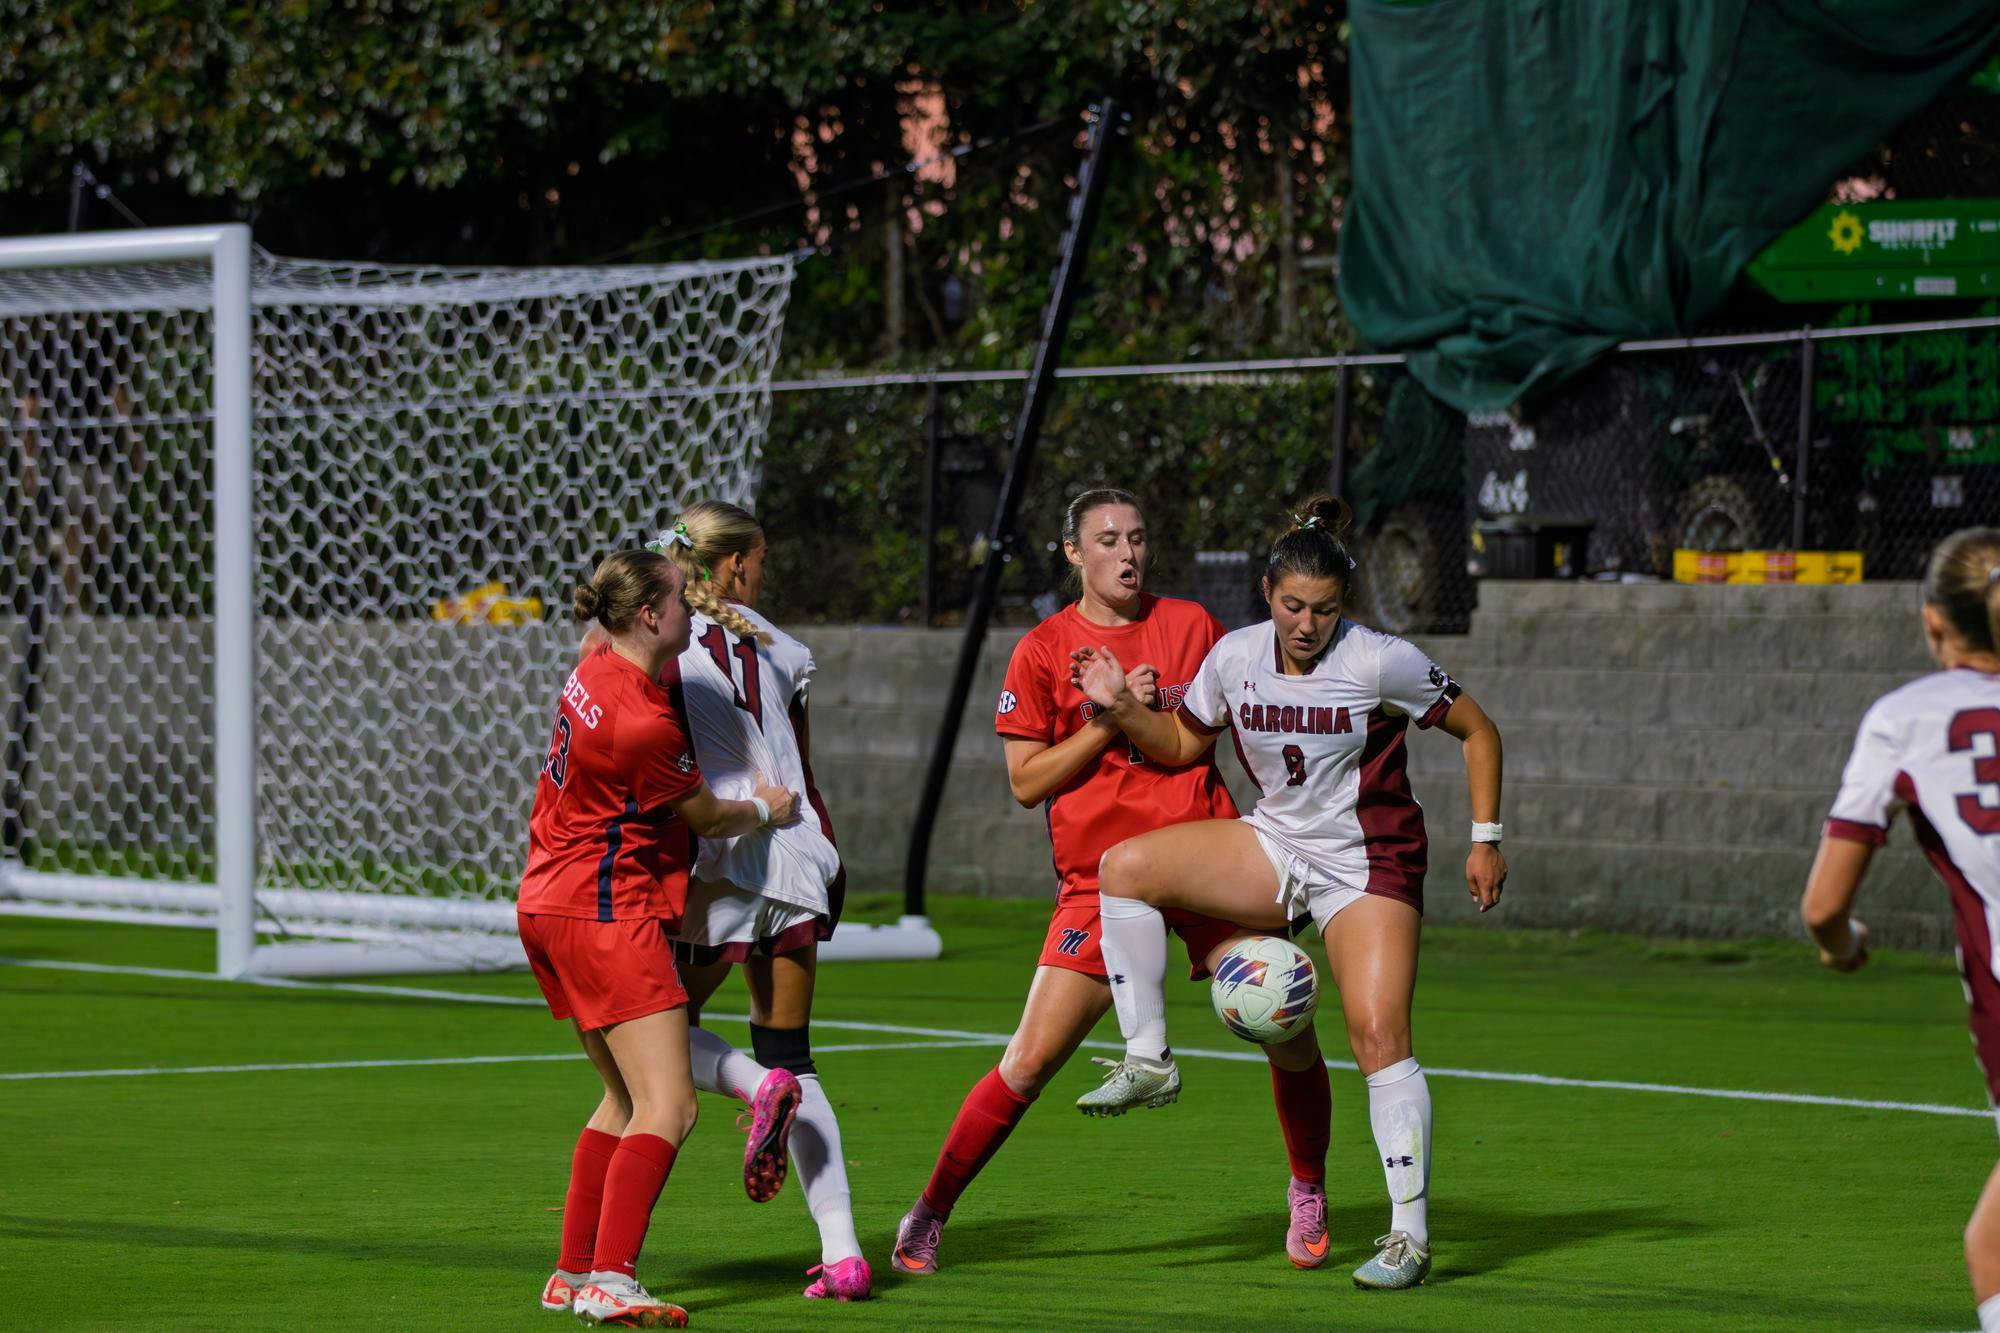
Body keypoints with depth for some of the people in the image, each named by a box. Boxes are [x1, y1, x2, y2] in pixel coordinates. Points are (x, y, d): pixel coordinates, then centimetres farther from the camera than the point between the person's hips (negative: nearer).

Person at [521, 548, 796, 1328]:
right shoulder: (642, 724, -22)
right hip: (609, 914, -10)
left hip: (550, 906, 10)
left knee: (627, 1099, 19)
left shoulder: (598, 670, 4)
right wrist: (766, 810, 14)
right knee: (669, 1107, -14)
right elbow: (707, 818, -5)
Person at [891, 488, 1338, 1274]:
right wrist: (1110, 721, -12)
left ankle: (1310, 1194, 22)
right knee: (1031, 1061, -9)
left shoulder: (1191, 625, 8)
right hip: (1099, 876, -3)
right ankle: (928, 1216, 3)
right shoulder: (1043, 651, 0)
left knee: (1288, 1031, -2)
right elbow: (1026, 781, -3)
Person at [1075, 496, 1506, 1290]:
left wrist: (1485, 839, -7)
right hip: (1274, 848, 5)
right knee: (1125, 868, -14)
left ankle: (1410, 1236, -11)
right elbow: (1183, 744, 13)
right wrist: (1126, 709, -6)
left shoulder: (1382, 663, -15)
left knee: (1378, 1037, -17)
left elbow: (1476, 731, -3)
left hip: (1368, 866, -5)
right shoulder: (1235, 658, -3)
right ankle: (1148, 1061, -8)